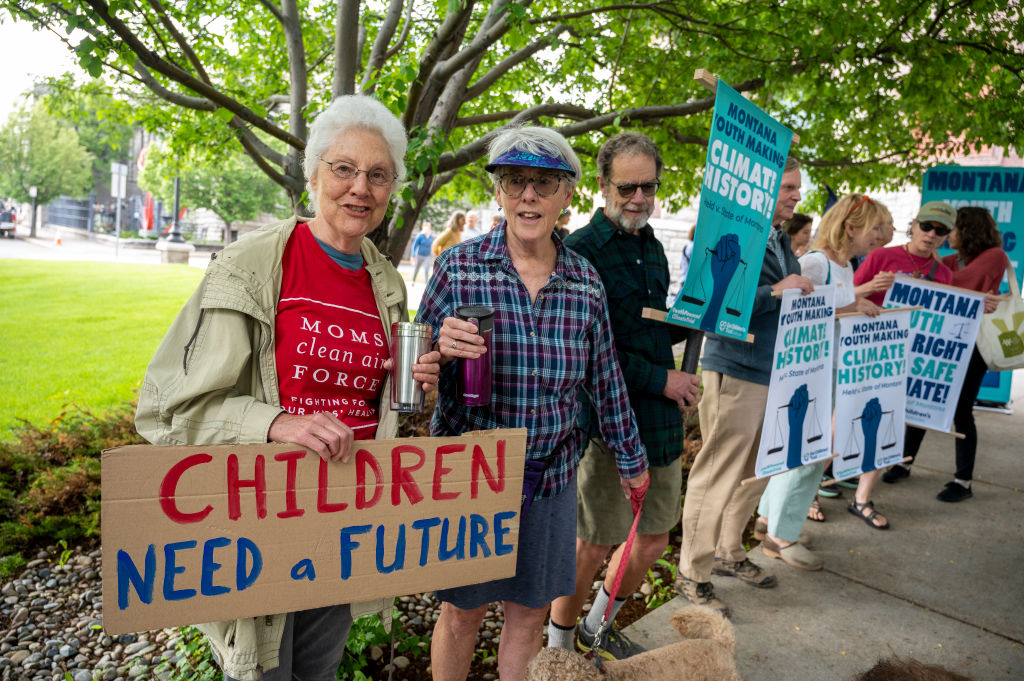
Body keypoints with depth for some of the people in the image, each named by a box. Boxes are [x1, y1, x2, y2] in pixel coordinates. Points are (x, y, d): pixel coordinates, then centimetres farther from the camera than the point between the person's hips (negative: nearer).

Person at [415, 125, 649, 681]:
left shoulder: (586, 283, -2)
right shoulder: (457, 267, -9)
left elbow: (605, 379, 9)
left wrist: (630, 457, 17)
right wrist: (442, 350, -25)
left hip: (551, 475, 2)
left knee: (529, 612, 16)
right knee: (462, 612, 13)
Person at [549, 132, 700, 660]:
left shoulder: (651, 246, 13)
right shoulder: (580, 251, -13)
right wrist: (661, 378, -15)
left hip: (661, 418, 8)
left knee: (653, 540, 17)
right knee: (594, 544, 6)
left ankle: (596, 630, 40)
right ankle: (557, 648, 31)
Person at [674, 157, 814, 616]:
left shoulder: (781, 240, 12)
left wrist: (803, 294, 3)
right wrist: (775, 292, -26)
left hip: (773, 374, 9)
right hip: (736, 375, -9)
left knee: (756, 474, 20)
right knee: (717, 479, 1)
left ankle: (728, 553, 38)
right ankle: (692, 574, 16)